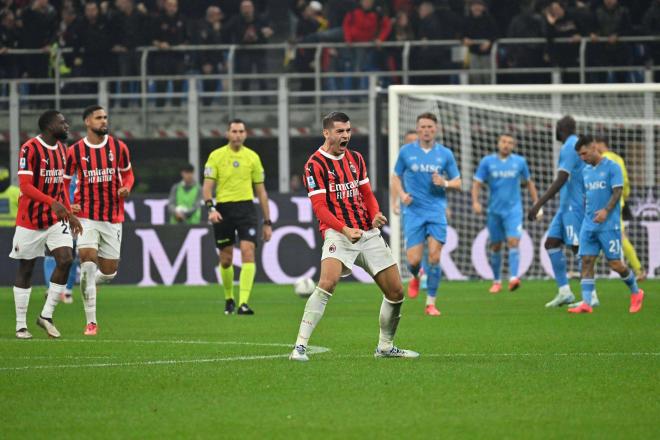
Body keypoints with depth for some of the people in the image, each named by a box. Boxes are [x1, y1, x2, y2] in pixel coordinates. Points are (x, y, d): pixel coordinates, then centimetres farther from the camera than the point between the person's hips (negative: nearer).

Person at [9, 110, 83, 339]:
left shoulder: (61, 149, 9)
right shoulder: (30, 149, -14)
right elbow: (25, 186, -22)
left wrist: (70, 214, 14)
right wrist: (53, 202, -31)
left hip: (56, 219, 6)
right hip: (30, 220, -6)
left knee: (65, 260, -12)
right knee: (26, 269, 3)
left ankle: (46, 315, -1)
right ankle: (21, 325, 12)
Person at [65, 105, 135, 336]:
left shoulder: (118, 147, 2)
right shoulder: (75, 151, -2)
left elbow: (127, 173, 16)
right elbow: (65, 180, 9)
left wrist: (126, 188, -7)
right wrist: (68, 205, -7)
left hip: (113, 218, 2)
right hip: (86, 216, -2)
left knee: (109, 271, 4)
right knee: (87, 259, -20)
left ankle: (86, 285, 42)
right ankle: (91, 321, -14)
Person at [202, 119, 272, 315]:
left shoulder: (252, 157, 8)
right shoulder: (216, 156, 3)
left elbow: (261, 190, 12)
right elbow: (207, 186, -2)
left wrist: (267, 222, 10)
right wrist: (211, 208, -21)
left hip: (246, 208, 0)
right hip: (223, 209, 0)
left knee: (248, 252, -17)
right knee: (226, 260, 7)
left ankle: (243, 303, -22)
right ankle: (229, 299, 30)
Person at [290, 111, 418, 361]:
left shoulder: (355, 158, 15)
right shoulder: (315, 164, -6)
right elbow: (319, 207, -12)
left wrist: (376, 214, -2)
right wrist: (345, 230, -25)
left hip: (369, 233, 7)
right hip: (338, 233, -7)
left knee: (396, 292, 5)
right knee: (327, 283, -30)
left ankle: (385, 347, 25)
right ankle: (300, 346, -29)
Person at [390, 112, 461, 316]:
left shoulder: (445, 154, 5)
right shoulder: (406, 151, 3)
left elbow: (457, 182, 11)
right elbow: (396, 178, 12)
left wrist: (445, 183, -11)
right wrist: (402, 195, -7)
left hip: (436, 211, 0)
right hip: (413, 212, 0)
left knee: (434, 257, -9)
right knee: (414, 259, -8)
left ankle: (431, 303, 1)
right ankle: (415, 278, 29)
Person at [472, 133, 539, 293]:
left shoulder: (519, 162, 4)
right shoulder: (487, 161, 1)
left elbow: (529, 183, 15)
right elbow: (477, 183, -1)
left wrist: (536, 203, 12)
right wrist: (475, 202, -16)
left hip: (513, 209, -1)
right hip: (494, 210, 1)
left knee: (513, 241, -18)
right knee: (496, 246, 8)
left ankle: (513, 278, -26)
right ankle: (496, 281, 21)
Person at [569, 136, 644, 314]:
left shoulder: (612, 167, -5)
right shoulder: (586, 171, 15)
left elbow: (617, 192, -12)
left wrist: (606, 211, -25)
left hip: (609, 224, -6)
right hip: (589, 224, 6)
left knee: (615, 263, -4)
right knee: (586, 261, -6)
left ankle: (636, 293, 20)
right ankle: (586, 303, -10)